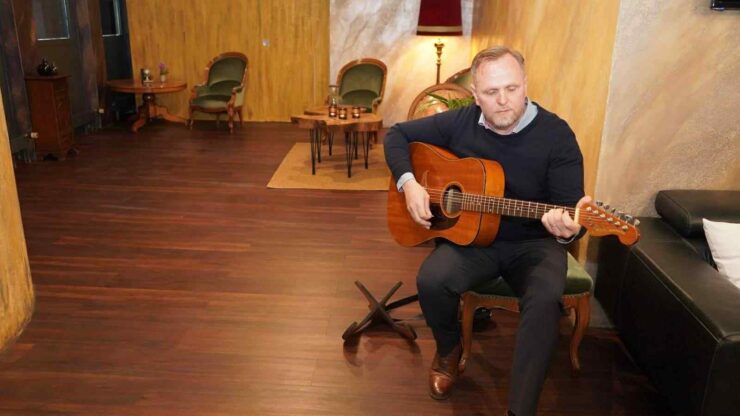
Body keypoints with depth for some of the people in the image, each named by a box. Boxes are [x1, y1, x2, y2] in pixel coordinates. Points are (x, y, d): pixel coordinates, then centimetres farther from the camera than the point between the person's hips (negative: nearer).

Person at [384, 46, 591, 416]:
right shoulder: (459, 122, -3)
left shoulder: (556, 135, -11)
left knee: (545, 298, -34)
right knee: (431, 281, -27)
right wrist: (408, 182, -11)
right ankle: (449, 348, 8)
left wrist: (568, 228, -40)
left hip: (532, 243, -2)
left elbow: (572, 209, -14)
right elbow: (397, 135, 7)